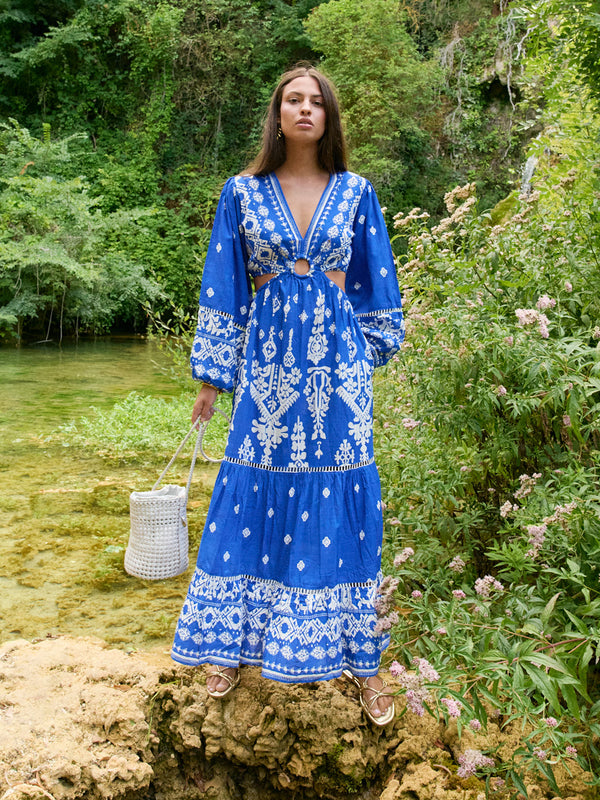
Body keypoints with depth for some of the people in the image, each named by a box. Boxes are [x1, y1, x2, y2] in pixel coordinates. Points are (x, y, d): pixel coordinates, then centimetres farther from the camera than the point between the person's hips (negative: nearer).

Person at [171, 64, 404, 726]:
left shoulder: (355, 193, 7)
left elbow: (375, 281, 13)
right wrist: (211, 376, 4)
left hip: (335, 363, 0)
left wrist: (371, 351, 13)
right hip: (267, 359, 0)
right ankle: (234, 645, 20)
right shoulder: (243, 192, 6)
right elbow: (223, 286, 6)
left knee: (339, 501, 1)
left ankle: (360, 658, 13)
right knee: (253, 500, 3)